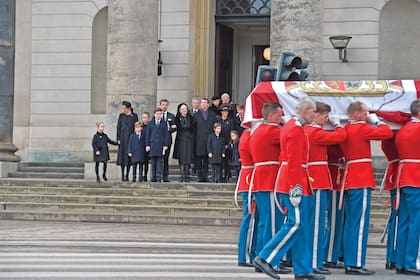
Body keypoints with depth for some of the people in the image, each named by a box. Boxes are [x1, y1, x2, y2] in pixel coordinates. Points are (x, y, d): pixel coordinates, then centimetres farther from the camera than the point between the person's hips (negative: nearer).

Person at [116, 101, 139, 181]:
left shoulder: (134, 116, 4)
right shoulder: (121, 116, 6)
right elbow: (118, 127, 5)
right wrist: (118, 138, -2)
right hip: (123, 138, 0)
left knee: (129, 156, 1)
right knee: (122, 156, -4)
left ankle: (127, 175, 8)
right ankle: (122, 175, 0)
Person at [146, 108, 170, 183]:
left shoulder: (164, 123, 5)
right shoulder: (151, 123, 8)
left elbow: (166, 134, 4)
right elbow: (148, 134, 8)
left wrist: (166, 145, -3)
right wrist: (147, 145, 2)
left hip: (161, 145, -1)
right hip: (152, 144, 1)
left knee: (159, 160, -5)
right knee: (153, 161, 2)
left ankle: (158, 176, -5)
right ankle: (153, 176, 6)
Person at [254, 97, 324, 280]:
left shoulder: (290, 126, 17)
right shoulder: (296, 129, -14)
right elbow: (294, 161, -20)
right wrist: (296, 187, -22)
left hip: (289, 181, 10)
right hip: (294, 182, -10)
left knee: (300, 225, 9)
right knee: (296, 224, -10)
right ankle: (265, 258, -10)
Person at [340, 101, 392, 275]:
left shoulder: (345, 130, 13)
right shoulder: (361, 128, -12)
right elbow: (387, 133, -13)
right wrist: (376, 120, 5)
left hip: (349, 181, 9)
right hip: (361, 182, -9)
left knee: (350, 224, 11)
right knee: (360, 223, -8)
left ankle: (349, 263, 14)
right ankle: (356, 264, -10)